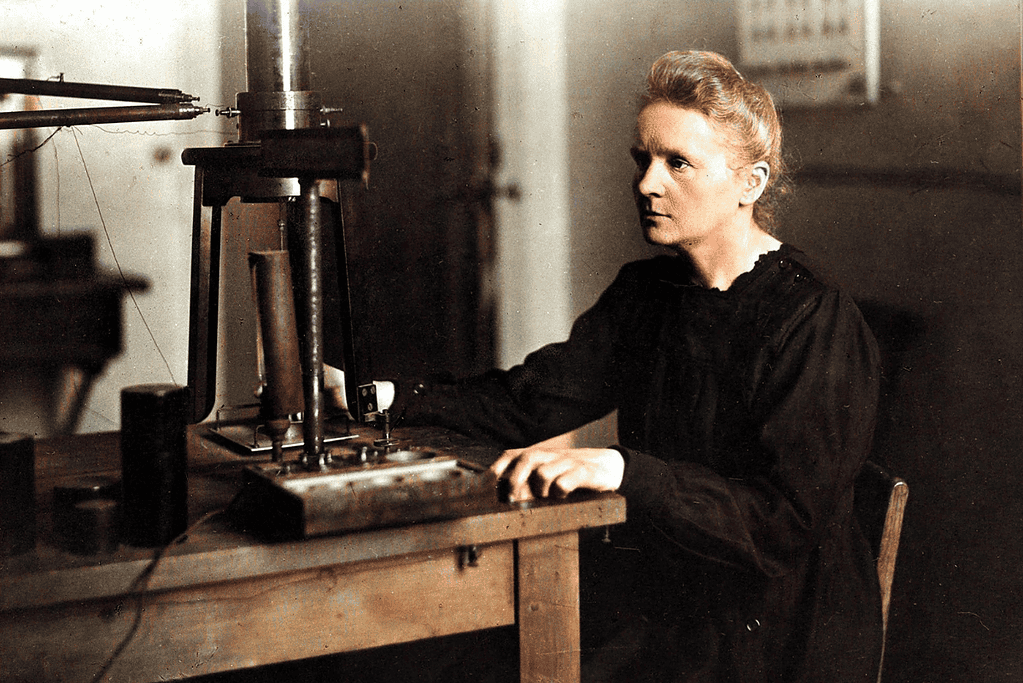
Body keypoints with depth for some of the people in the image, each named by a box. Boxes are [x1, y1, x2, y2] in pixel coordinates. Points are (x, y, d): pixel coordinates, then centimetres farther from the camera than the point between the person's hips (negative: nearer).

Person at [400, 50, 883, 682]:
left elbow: (788, 521, -24)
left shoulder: (817, 324, -15)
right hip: (662, 583, 6)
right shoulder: (645, 292, 9)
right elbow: (531, 402, 8)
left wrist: (621, 469, -36)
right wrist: (385, 395, -5)